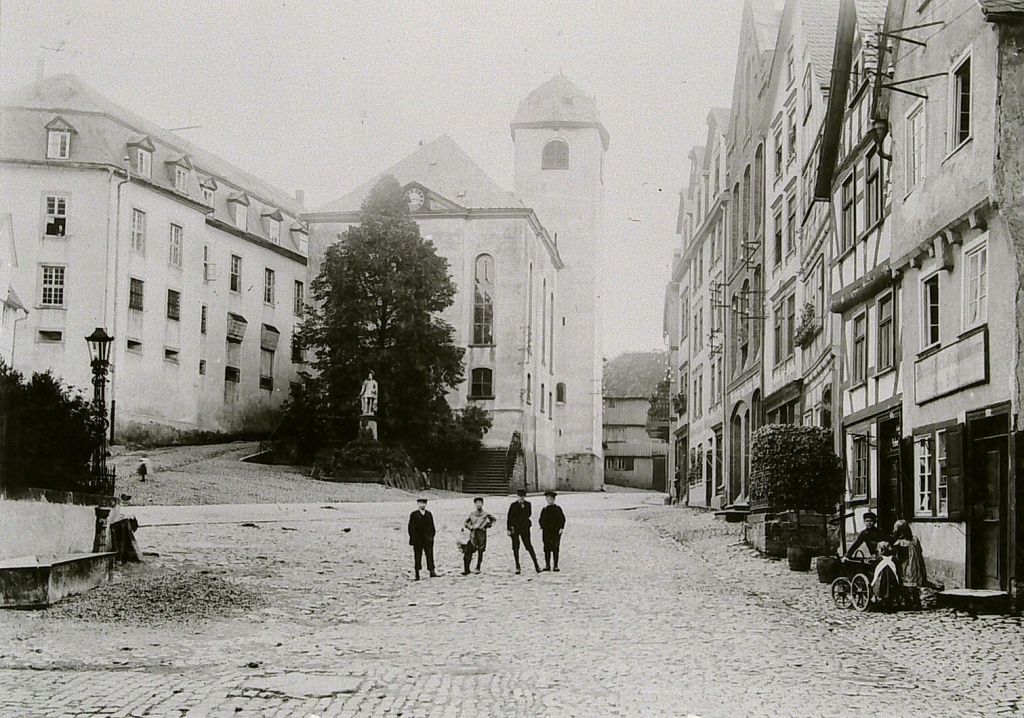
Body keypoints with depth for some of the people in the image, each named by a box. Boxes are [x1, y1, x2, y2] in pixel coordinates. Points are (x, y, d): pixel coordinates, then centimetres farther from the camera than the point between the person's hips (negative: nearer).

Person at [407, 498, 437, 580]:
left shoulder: (429, 514, 12)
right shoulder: (414, 515, 3)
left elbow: (432, 527, 15)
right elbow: (410, 527, 1)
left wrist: (432, 536, 5)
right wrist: (412, 538, -6)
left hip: (428, 539, 2)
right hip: (417, 540, -2)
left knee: (430, 555, -7)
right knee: (417, 556, 1)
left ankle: (432, 572, -10)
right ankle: (417, 574, 6)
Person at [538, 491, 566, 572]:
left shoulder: (558, 508, 3)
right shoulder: (544, 509, 11)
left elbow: (562, 519, 2)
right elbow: (541, 520, 14)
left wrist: (561, 528, -7)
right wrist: (542, 528, 3)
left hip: (556, 531, -2)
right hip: (546, 531, 2)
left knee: (555, 549, -2)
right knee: (547, 548, 0)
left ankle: (556, 566, 1)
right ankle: (547, 566, 4)